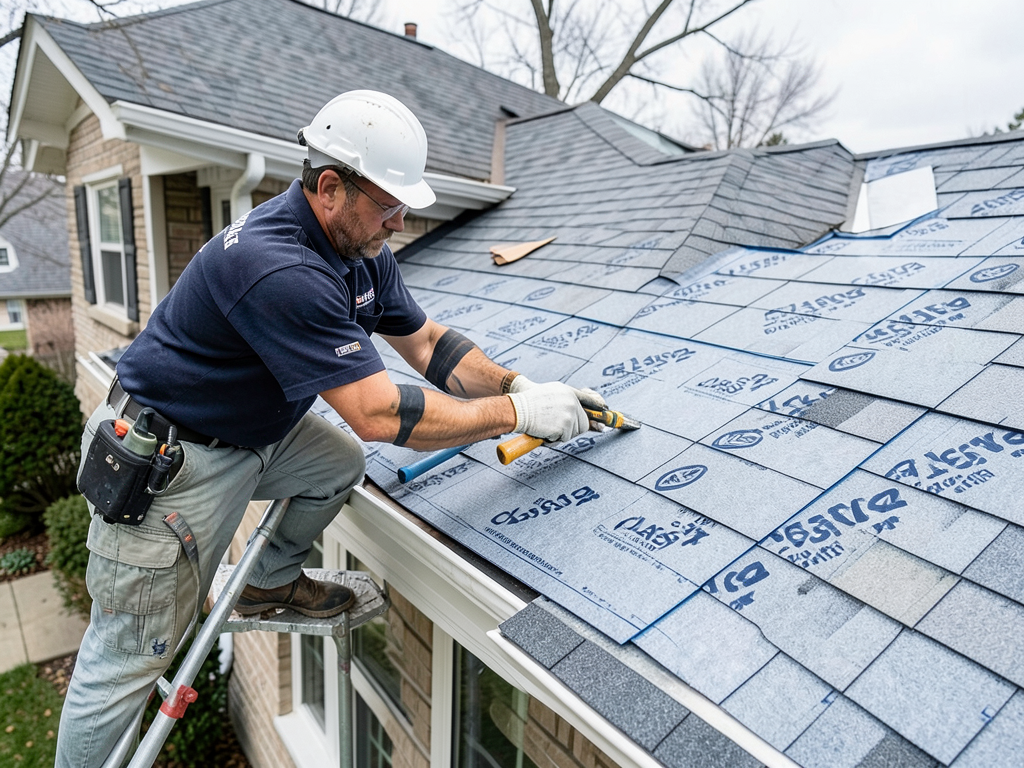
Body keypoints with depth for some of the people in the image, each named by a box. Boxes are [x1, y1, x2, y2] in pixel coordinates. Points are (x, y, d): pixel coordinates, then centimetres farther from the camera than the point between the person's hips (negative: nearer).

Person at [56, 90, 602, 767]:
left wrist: (523, 387, -9)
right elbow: (381, 414, -36)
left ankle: (271, 583, 25)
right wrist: (521, 414, -27)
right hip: (168, 464, -8)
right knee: (131, 657, 3)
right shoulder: (279, 270, -34)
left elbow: (425, 342, 2)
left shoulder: (363, 251, -4)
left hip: (253, 432, 8)